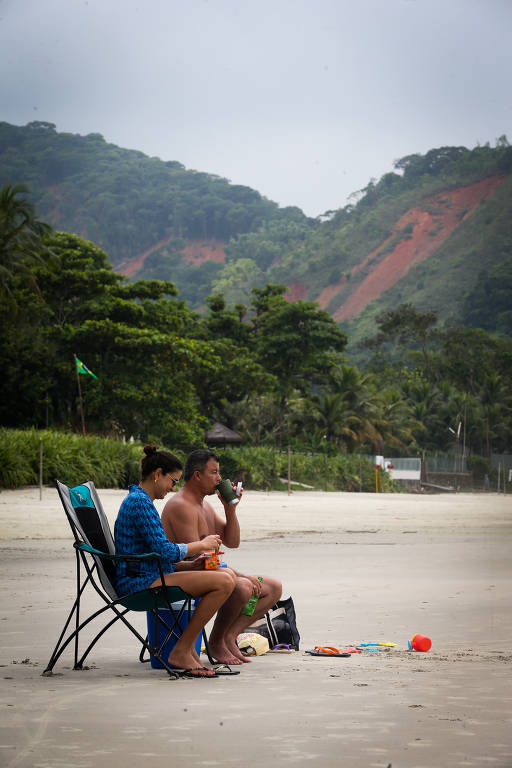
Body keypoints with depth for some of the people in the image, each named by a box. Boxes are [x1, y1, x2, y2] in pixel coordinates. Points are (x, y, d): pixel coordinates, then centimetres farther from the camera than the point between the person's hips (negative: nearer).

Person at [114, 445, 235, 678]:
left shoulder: (136, 499, 19)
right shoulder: (140, 502, -14)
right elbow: (165, 551, -20)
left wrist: (195, 556, 13)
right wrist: (202, 545, -5)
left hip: (146, 577, 11)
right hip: (139, 582, -11)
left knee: (224, 576, 21)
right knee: (224, 582, -21)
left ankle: (186, 648, 17)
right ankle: (181, 653, -12)